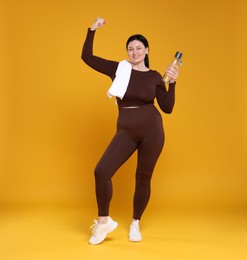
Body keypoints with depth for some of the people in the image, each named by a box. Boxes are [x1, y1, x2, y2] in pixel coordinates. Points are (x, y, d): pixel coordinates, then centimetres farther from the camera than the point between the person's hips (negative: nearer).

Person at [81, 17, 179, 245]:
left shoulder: (154, 77, 5)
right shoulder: (119, 68, 6)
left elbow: (167, 108, 1)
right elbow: (87, 57, 6)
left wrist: (172, 83, -9)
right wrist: (92, 30, 0)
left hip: (152, 129, 0)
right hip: (126, 131, 0)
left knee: (143, 178, 6)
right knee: (101, 172, -16)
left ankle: (135, 224, 27)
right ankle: (104, 221, 4)